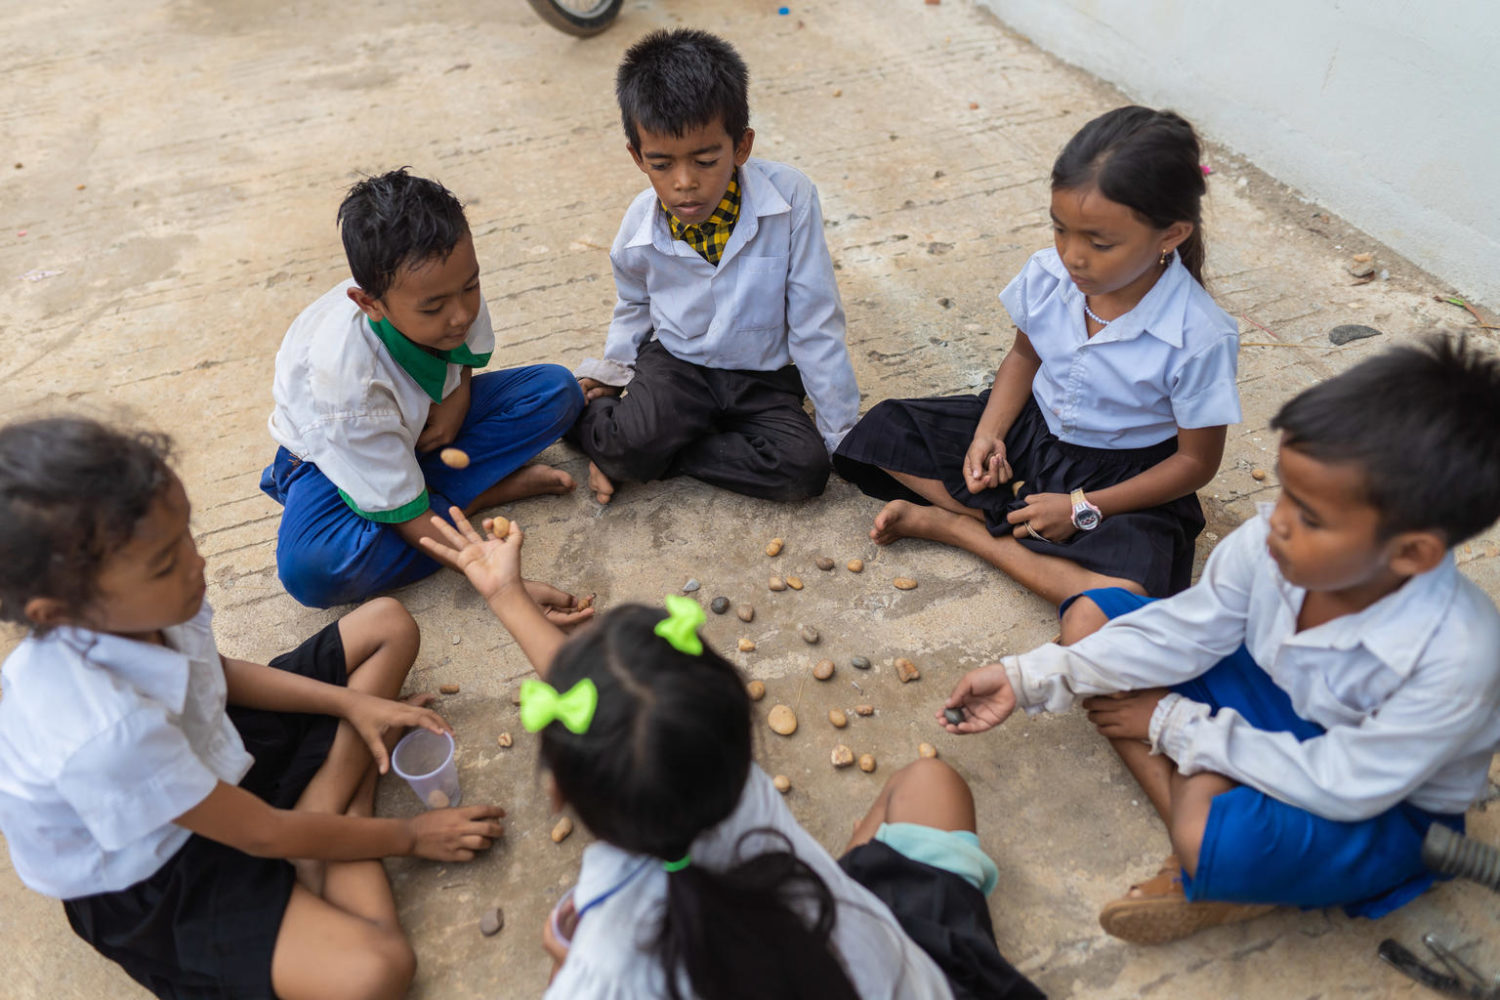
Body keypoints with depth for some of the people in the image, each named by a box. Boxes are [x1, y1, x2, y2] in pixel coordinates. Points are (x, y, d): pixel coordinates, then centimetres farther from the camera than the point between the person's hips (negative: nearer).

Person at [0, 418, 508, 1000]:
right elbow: (263, 835, -23)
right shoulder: (104, 733, -39)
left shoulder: (128, 610, -18)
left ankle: (328, 804, -8)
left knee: (388, 624, 3)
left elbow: (218, 674, 6)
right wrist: (408, 836, -11)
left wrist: (351, 702, -4)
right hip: (156, 879, -8)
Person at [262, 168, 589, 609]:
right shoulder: (347, 376, -39)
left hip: (425, 424, 5)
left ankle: (436, 494, -17)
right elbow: (405, 518, -33)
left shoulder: (453, 290, -25)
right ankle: (492, 490, -22)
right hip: (335, 450, -4)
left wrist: (457, 398, -21)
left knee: (558, 390, -13)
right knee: (308, 570, -37)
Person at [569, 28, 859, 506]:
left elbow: (814, 326, -14)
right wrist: (607, 377, 15)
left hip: (762, 380, 0)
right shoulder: (640, 225, -9)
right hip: (673, 364, 0)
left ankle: (665, 451, -10)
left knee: (807, 467, -26)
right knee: (631, 444, -30)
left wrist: (840, 434, -9)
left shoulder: (790, 198, -20)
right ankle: (584, 417, 4)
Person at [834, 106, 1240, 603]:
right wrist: (988, 435, -12)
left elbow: (1197, 460, -15)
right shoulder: (1047, 276, -16)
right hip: (1031, 428, 4)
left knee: (1124, 596, -34)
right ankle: (1023, 521, -12)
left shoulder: (1200, 338, -27)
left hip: (1123, 474, -4)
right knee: (883, 429, -7)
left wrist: (1083, 508, -21)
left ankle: (952, 525, -16)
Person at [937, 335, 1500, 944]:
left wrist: (1176, 725, -20)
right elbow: (1182, 633, -9)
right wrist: (1030, 678, -14)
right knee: (1089, 615, -7)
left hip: (1388, 809, -6)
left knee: (1217, 838, -42)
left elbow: (1341, 788, -27)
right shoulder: (1269, 541, -22)